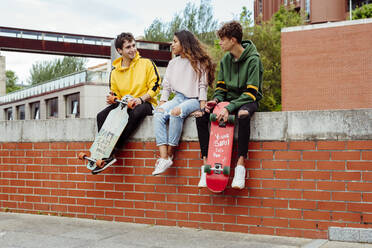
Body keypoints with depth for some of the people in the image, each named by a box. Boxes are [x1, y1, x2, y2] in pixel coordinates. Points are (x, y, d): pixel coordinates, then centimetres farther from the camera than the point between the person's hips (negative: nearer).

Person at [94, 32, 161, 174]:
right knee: (102, 116, -20)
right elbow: (115, 94, 19)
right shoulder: (115, 71, 13)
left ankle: (112, 150, -33)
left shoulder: (146, 63, 2)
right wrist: (112, 99, -6)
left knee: (135, 113, -39)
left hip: (145, 103, -4)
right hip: (124, 105, 5)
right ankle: (108, 155, -30)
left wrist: (141, 99, -19)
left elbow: (155, 86, -3)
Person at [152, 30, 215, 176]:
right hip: (178, 98, 5)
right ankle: (164, 158, -35)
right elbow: (166, 85, 16)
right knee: (158, 114, -26)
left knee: (175, 112, -37)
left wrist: (202, 107, -13)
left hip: (193, 99, -5)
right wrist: (162, 103, 1)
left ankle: (170, 154, -27)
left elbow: (202, 85, -2)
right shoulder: (173, 63, 20)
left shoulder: (198, 62, 3)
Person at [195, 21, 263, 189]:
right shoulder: (225, 60, 6)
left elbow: (251, 92, -20)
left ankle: (240, 164, -36)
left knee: (243, 114, -41)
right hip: (229, 98, 6)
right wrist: (216, 100, -12)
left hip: (248, 100, -6)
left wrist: (229, 108, -30)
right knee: (201, 115, -18)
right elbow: (221, 87, 12)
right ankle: (206, 161, -15)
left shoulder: (253, 59, -14)